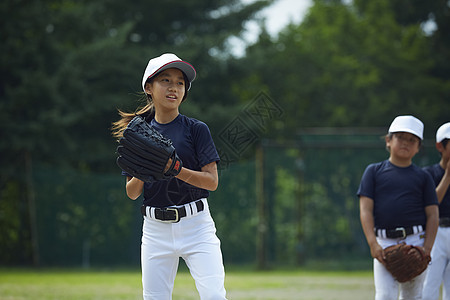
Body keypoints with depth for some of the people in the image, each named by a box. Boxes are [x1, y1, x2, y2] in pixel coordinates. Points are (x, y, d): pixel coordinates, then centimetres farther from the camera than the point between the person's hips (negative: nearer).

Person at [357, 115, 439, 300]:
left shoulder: (423, 177, 11)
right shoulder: (374, 171, 9)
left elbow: (432, 215, 7)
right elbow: (365, 210, 1)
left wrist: (427, 248, -8)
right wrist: (373, 243, -12)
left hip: (416, 241, 1)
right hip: (384, 243, -1)